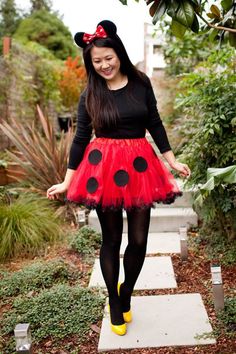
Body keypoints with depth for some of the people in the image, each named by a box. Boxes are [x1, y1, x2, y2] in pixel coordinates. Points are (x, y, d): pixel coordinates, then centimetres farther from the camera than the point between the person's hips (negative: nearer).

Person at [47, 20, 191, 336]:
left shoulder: (141, 83, 2)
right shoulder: (90, 94, 0)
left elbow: (155, 124, 9)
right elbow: (81, 138, 3)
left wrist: (173, 160, 8)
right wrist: (67, 181, 3)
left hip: (139, 166, 1)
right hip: (104, 168, -1)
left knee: (139, 239, 3)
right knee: (111, 239, 8)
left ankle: (126, 295, 30)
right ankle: (114, 303, 28)